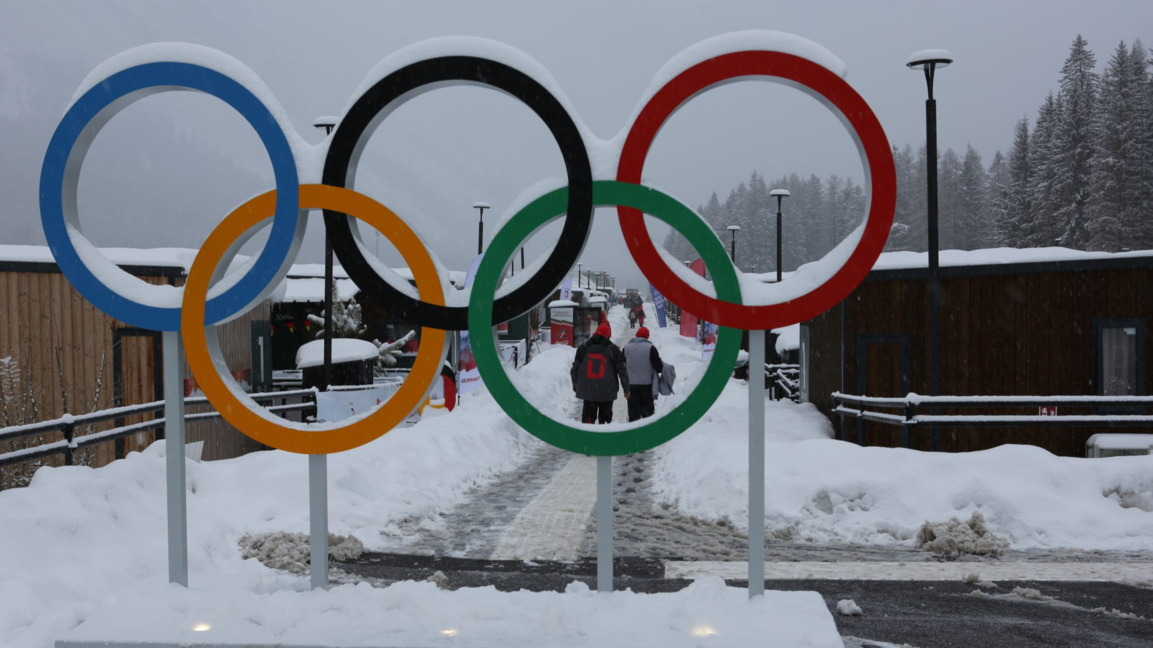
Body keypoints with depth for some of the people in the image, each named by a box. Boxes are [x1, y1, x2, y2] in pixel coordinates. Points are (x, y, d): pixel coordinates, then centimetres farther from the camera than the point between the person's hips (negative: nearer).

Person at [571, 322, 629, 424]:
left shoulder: (583, 348, 6)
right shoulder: (613, 349, 0)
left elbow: (575, 368, 12)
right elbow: (622, 370, 1)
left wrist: (575, 384, 25)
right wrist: (626, 388, 8)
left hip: (587, 391, 1)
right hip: (607, 392, -1)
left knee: (588, 416, 4)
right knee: (605, 417, 9)